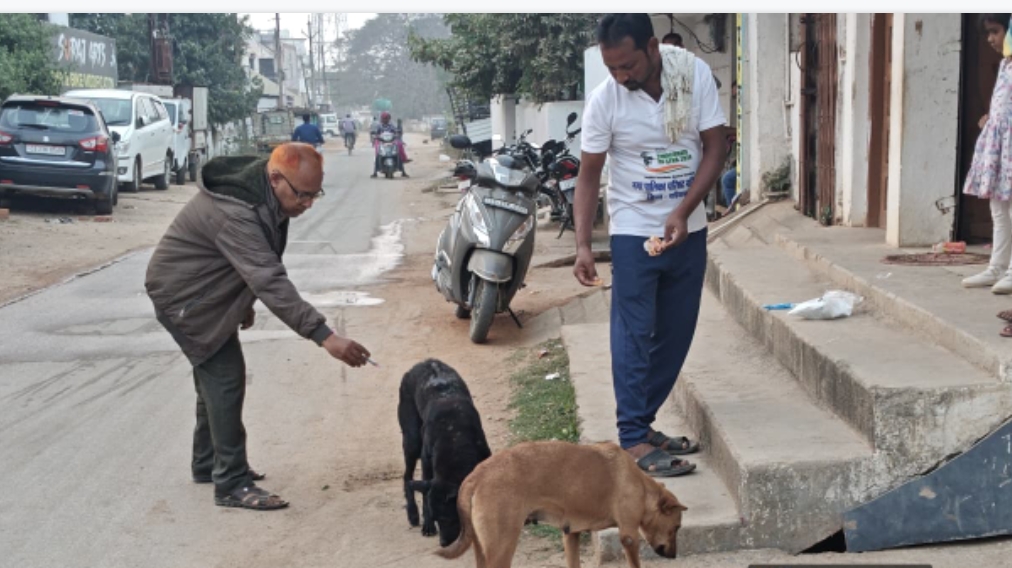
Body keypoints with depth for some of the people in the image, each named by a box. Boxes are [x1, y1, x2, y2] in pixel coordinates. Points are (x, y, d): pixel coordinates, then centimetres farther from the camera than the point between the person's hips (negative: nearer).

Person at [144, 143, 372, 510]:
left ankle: (208, 464, 33)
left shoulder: (263, 193, -6)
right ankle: (232, 484, -7)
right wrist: (324, 336, -49)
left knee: (216, 377, 18)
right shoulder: (233, 214, -37)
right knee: (225, 379, -12)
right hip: (183, 297, -10)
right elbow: (270, 281, -45)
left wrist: (245, 305, 19)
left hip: (206, 293, 10)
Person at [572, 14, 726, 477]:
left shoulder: (695, 74, -10)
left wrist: (683, 212, -17)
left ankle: (643, 421, 20)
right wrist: (582, 245, -16)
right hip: (634, 232, -3)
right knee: (634, 335, -4)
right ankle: (633, 439, -1)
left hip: (688, 229, 3)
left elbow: (715, 147, -6)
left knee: (676, 334, 8)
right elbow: (589, 175, -7)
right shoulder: (604, 99, -14)